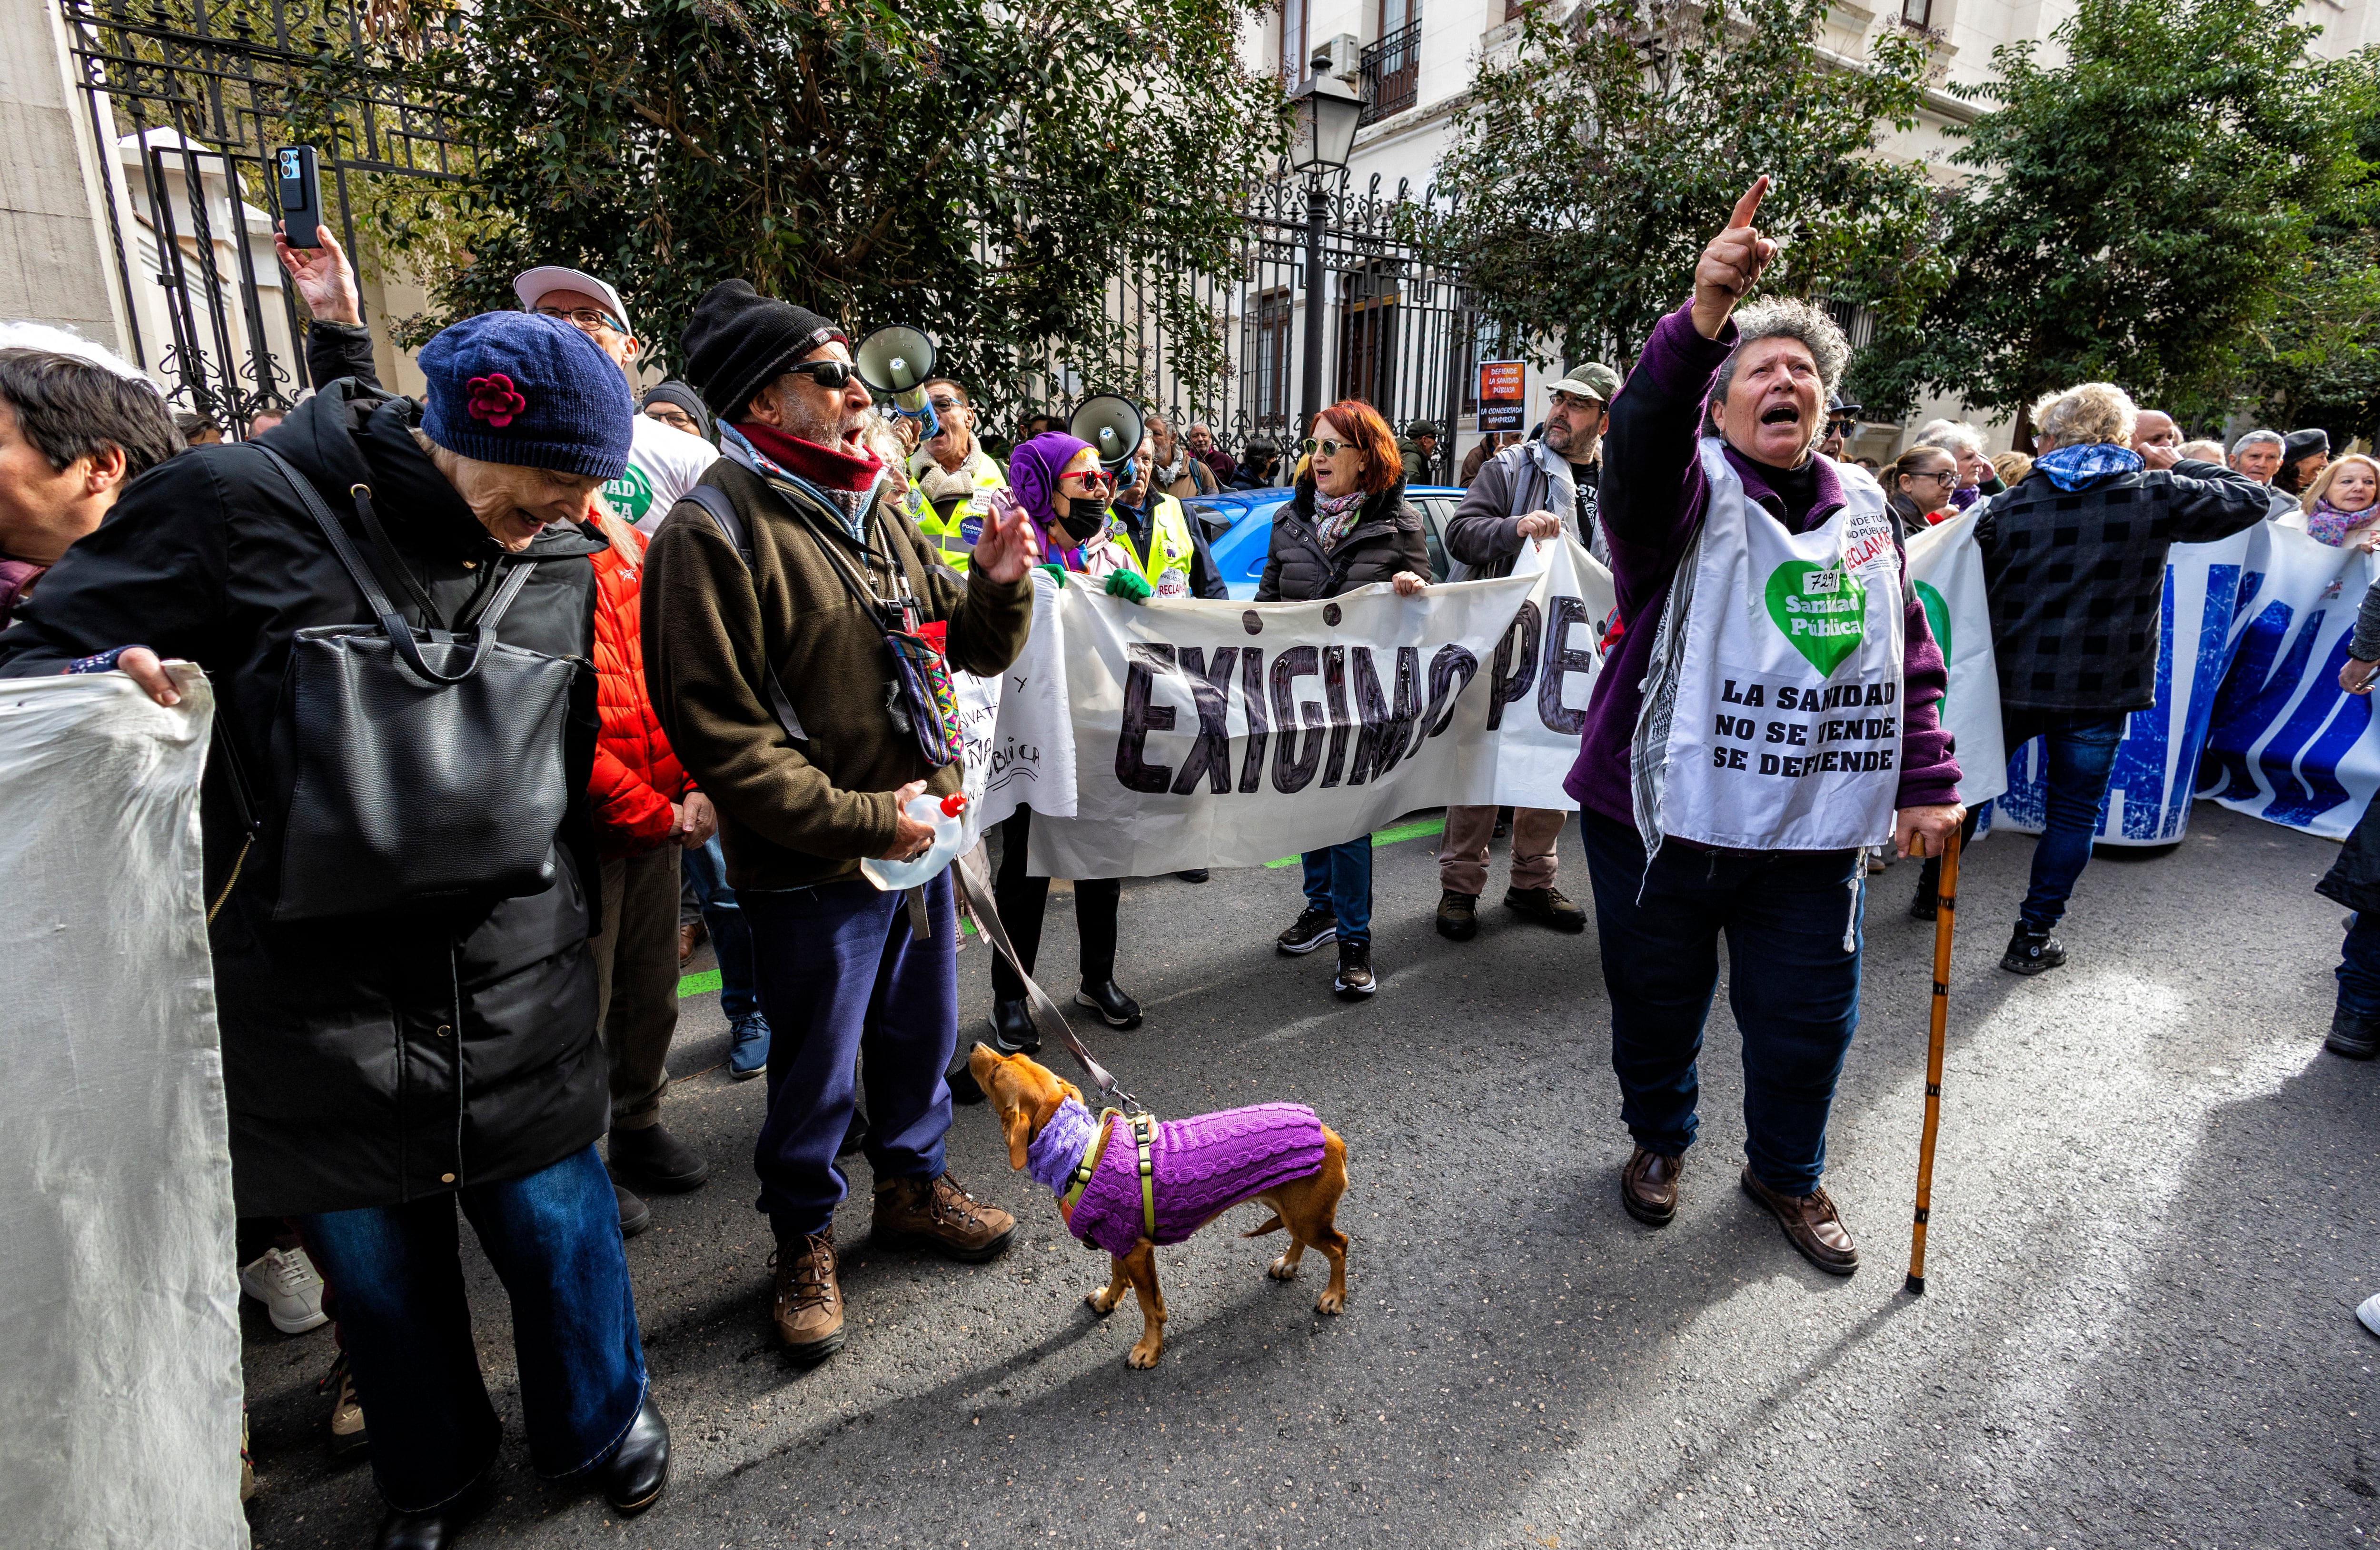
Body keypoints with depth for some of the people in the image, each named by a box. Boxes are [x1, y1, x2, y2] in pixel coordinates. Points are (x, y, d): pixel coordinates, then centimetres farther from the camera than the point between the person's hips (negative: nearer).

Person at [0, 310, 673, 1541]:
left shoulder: (560, 561, 3)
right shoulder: (234, 511, -9)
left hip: (518, 1014, 2)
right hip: (318, 1017, -1)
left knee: (560, 1233, 13)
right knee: (378, 1269, 18)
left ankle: (598, 1423, 43)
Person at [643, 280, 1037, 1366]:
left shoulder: (876, 518, 9)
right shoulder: (714, 532, -15)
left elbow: (972, 648, 12)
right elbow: (715, 731, -20)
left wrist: (999, 584, -9)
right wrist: (857, 821, -21)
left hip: (917, 840, 7)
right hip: (810, 870, -7)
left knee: (922, 1032, 22)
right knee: (816, 1070, 11)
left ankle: (913, 1183, 45)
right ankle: (804, 1238, 35)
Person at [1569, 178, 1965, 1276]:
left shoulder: (1862, 508, 9)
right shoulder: (1689, 489, -7)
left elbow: (1910, 653, 13)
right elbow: (1641, 438, -32)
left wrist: (1926, 782, 7)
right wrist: (1705, 318, -48)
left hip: (1810, 823, 4)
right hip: (1662, 812, -4)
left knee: (1809, 1017, 13)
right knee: (1657, 1000, 14)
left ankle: (1787, 1173, 41)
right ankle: (1658, 1137, 43)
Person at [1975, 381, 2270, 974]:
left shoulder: (2010, 506, -2)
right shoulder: (2155, 496, -4)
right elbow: (2252, 499, 11)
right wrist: (2177, 464, 19)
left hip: (2012, 681, 1)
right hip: (2099, 691, -1)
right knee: (2075, 811, 9)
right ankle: (2034, 936, 12)